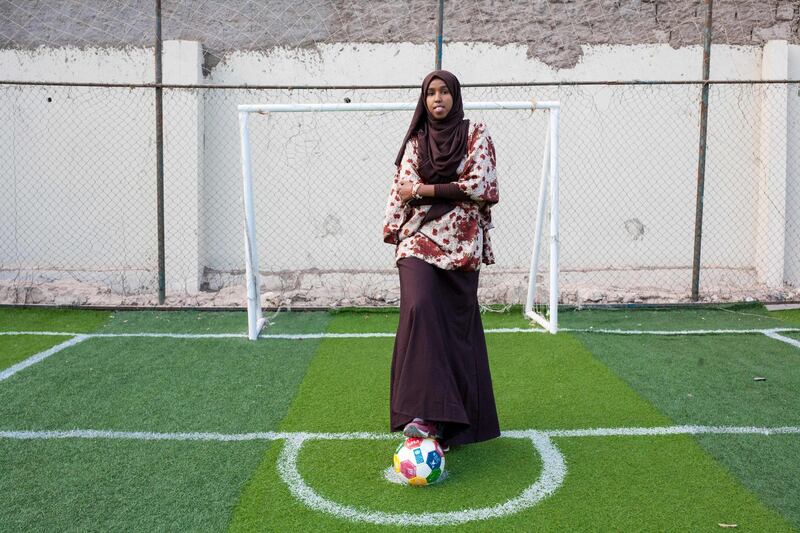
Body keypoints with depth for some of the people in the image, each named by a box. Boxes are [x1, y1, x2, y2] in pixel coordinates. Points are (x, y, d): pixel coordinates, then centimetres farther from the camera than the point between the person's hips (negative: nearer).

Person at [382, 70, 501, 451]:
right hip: (419, 239, 1)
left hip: (460, 242, -1)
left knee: (457, 324, 2)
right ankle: (424, 413, -23)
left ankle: (459, 416, 17)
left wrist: (424, 190, -7)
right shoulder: (415, 142, 13)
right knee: (419, 309, -22)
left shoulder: (475, 134, 5)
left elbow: (478, 186, -7)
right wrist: (393, 233, -2)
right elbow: (401, 189, 9)